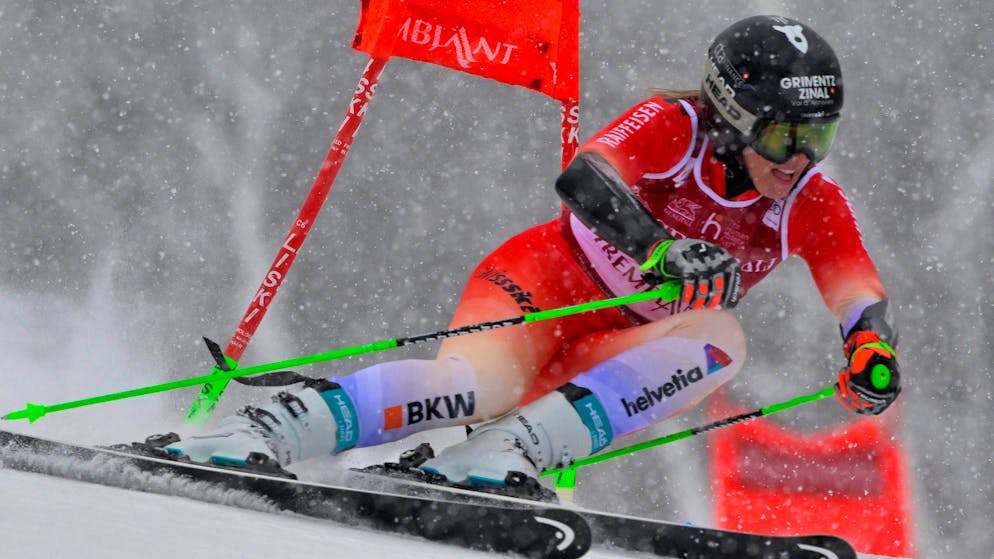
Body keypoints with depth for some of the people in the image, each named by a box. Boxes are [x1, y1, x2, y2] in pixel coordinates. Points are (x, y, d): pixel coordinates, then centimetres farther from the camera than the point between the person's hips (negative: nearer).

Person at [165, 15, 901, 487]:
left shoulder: (813, 205, -4)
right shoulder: (675, 128, -17)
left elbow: (861, 298, -14)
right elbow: (583, 181, -34)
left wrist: (874, 350, -39)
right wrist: (660, 253, -53)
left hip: (617, 357, 5)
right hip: (545, 285, -5)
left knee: (722, 339, -28)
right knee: (485, 380, -38)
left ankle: (519, 446, -40)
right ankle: (260, 433, -44)